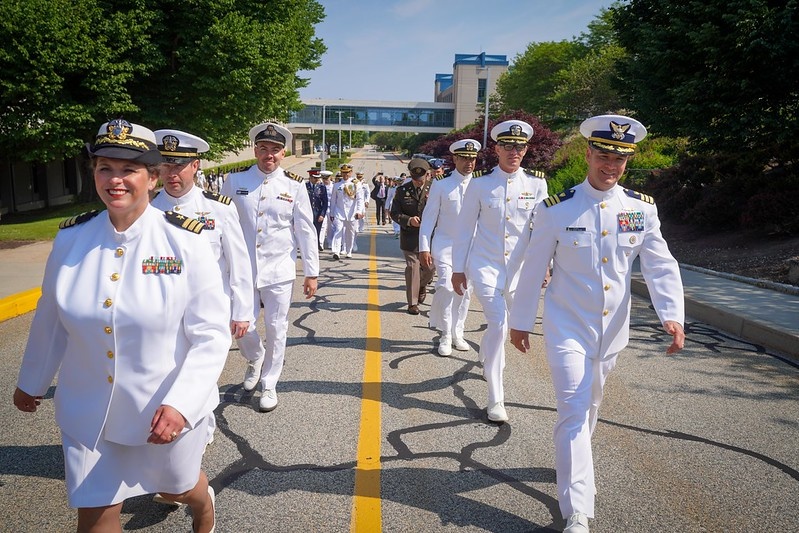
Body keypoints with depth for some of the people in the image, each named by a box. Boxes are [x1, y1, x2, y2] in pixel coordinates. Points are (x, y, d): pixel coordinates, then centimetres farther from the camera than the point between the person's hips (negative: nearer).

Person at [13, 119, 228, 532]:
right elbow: (51, 320, 8)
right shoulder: (71, 238, -6)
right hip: (88, 412, 3)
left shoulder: (186, 241, -17)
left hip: (167, 408, -2)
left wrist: (180, 403, -27)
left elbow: (211, 334, -17)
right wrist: (31, 381, 19)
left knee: (177, 488, 22)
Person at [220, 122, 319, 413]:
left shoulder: (294, 186, -2)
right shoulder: (235, 181, 0)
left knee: (276, 329, 7)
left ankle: (269, 385, 27)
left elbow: (306, 232, 0)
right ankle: (255, 358, 39)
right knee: (242, 327, 3)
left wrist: (311, 273, 0)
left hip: (279, 271, -1)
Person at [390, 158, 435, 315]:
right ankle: (412, 303, 8)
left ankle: (422, 286, 42)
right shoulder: (402, 190, 1)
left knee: (430, 267, 7)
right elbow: (394, 213, 1)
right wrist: (408, 220, -17)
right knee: (412, 267, -3)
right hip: (410, 236, -1)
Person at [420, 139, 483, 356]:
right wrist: (424, 248, -8)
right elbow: (429, 216, -3)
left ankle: (457, 333, 23)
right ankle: (445, 335, 1)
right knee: (446, 287, -14)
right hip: (445, 245, -3)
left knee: (464, 291, 8)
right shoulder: (441, 184, -4)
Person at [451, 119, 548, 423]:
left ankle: (485, 357, 52)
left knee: (507, 325, 18)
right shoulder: (480, 185, -4)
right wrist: (458, 269, 1)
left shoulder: (537, 185, -1)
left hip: (518, 267, 3)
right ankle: (496, 400, -4)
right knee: (498, 324, -14)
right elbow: (465, 228, 1)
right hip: (485, 265, -3)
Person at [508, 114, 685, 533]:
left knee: (589, 405, 22)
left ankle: (571, 464, 49)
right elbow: (533, 269, -5)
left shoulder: (642, 208, -3)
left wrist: (672, 315, -20)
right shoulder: (556, 210, -11)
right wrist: (520, 321, 1)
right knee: (574, 412, -8)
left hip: (612, 329, 4)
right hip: (568, 328, -4)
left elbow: (660, 266, -5)